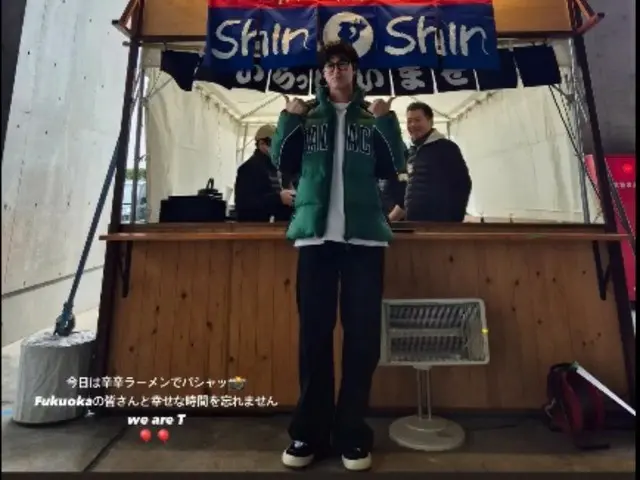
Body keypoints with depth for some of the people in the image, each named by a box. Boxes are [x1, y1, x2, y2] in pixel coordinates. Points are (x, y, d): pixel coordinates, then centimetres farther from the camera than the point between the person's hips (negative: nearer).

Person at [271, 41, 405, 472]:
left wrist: (387, 122, -4)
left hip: (364, 235, 0)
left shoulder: (372, 117, 16)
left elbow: (395, 167, 8)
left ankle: (352, 432, 12)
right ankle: (309, 431, 11)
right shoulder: (307, 116, 17)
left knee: (362, 332, 0)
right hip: (316, 234, 0)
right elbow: (284, 164, 8)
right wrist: (289, 120, -3)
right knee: (314, 331, 1)